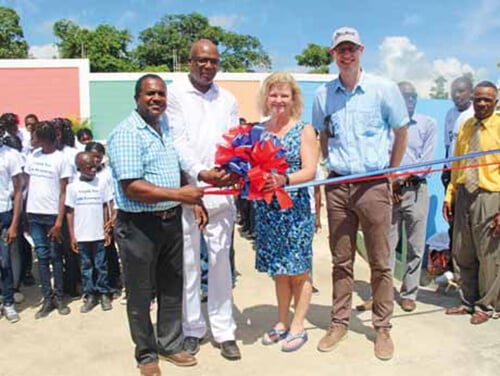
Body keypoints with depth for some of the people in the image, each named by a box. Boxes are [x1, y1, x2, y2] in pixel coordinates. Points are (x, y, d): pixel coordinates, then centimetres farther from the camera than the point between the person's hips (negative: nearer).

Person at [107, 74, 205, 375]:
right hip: (139, 226, -7)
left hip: (172, 221, 7)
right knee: (141, 294, 9)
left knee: (172, 287, 17)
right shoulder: (126, 133, -15)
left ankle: (170, 344, 34)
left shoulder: (167, 127, 9)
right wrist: (179, 194, -23)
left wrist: (194, 200, 5)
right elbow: (131, 188, -23)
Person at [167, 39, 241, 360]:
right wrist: (201, 172, -22)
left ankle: (224, 331, 15)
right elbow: (178, 140, -7)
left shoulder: (228, 99, 14)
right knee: (188, 262, 4)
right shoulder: (175, 95, 3)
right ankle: (192, 329, 18)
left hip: (221, 190, 3)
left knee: (221, 261, 6)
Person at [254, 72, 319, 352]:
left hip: (296, 209, -3)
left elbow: (310, 171, -11)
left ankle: (298, 326, 18)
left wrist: (284, 180, -28)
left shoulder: (305, 130, -2)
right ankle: (282, 322, 28)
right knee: (278, 268, 14)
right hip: (268, 209, 4)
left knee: (298, 269, 5)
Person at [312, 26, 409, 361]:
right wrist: (332, 164, 10)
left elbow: (401, 131, 7)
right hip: (338, 186, 3)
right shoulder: (323, 94, 6)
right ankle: (339, 323, 23)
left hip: (374, 185, -2)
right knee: (341, 261, 11)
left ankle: (383, 328, 18)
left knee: (380, 262, 5)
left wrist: (391, 171, 6)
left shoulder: (384, 89, -2)